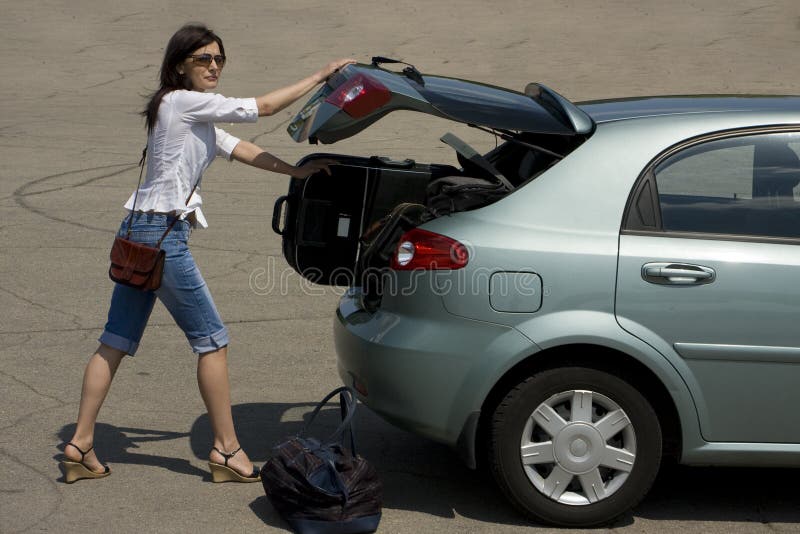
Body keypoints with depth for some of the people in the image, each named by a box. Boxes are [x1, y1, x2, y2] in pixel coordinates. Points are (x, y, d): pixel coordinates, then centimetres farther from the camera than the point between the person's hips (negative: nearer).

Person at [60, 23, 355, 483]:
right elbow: (263, 108, -11)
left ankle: (81, 446, 14)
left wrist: (297, 171, 12)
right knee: (212, 341, 0)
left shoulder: (194, 114, 17)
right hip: (163, 236, -10)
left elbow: (238, 149, 18)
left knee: (116, 342, 10)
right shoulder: (183, 102, -11)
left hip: (138, 230, 10)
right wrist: (320, 77, -3)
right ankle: (227, 450, 7)